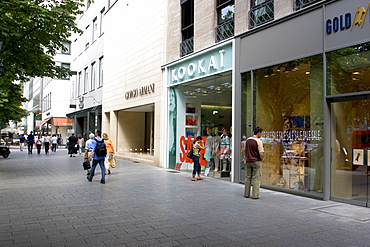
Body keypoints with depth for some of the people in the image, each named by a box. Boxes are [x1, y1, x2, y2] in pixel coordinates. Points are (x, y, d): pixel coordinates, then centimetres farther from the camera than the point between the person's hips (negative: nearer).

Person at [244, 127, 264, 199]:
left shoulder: (248, 140, 5)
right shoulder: (258, 141, -15)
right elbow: (261, 153, -18)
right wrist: (262, 158, 2)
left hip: (248, 161, 6)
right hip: (256, 161, -6)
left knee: (248, 177, 14)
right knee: (256, 178, 1)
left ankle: (246, 194, 19)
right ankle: (255, 195, 2)